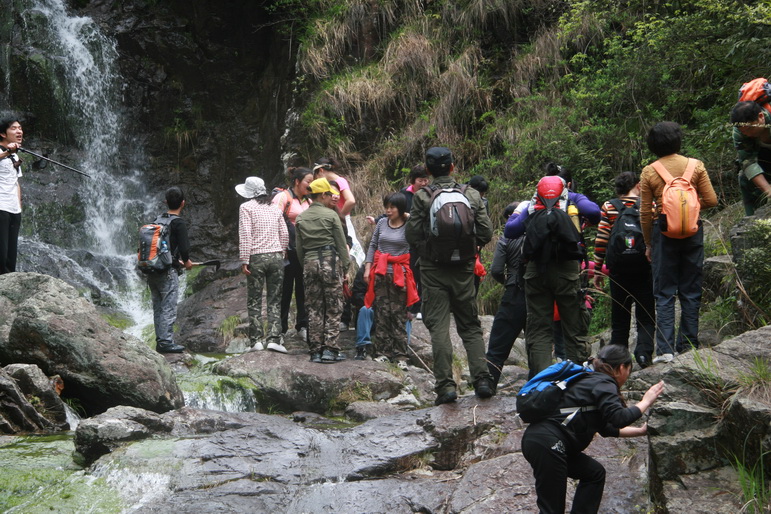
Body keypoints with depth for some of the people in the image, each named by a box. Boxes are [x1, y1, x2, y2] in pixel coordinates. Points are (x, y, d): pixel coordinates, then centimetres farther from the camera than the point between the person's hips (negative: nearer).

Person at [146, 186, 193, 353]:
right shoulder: (178, 223, -10)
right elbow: (184, 247, -18)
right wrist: (186, 261, 5)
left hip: (151, 270, 7)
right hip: (167, 271, -7)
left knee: (158, 308, 13)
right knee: (168, 308, -4)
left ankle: (160, 340, 18)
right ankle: (166, 342, -5)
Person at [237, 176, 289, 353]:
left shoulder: (246, 207, -1)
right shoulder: (274, 209, 14)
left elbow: (245, 235, -9)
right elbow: (285, 234, 11)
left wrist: (244, 260, -9)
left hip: (257, 258, -4)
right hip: (276, 256, 4)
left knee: (254, 301, 3)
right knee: (274, 301, 4)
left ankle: (257, 340, 0)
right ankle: (274, 338, -5)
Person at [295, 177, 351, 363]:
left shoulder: (301, 218, 9)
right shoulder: (331, 215, -4)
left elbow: (299, 248, 11)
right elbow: (341, 243, -4)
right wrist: (345, 266, 4)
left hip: (310, 262, 5)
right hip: (330, 261, -5)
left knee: (314, 308, 8)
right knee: (334, 308, 1)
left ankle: (315, 350, 7)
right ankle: (330, 349, -4)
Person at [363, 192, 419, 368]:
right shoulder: (382, 223, 8)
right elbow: (372, 246, 13)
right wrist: (367, 269, 8)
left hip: (400, 274, -4)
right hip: (380, 273, 4)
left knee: (399, 314, -2)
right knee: (382, 313, 5)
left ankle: (400, 355, 1)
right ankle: (383, 352, 9)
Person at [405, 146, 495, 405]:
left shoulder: (421, 197, -8)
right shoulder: (471, 194, 0)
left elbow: (412, 235, -8)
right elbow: (486, 232, 0)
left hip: (433, 269, -2)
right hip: (463, 269, 2)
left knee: (438, 327, 1)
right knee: (470, 326, 12)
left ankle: (445, 385, -5)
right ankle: (482, 379, 3)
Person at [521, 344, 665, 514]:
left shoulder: (591, 381, 24)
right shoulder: (604, 383, -4)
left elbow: (608, 427, 31)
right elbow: (618, 417, -18)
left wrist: (640, 431, 34)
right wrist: (646, 402, -3)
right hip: (546, 443, -10)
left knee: (595, 473, 23)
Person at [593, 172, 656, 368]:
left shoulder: (609, 207, 1)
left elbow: (601, 240, -2)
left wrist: (598, 270, 4)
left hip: (618, 269, 1)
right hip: (644, 268, -1)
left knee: (619, 317, 9)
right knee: (645, 315, 6)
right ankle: (644, 351, -13)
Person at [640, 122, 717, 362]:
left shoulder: (649, 172, -2)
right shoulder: (695, 166, -1)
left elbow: (645, 213, 0)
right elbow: (711, 200, -1)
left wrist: (648, 244, 10)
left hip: (663, 232, -1)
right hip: (692, 231, 1)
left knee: (664, 293, 2)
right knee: (691, 291, 9)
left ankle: (665, 349, -7)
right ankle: (688, 346, 9)